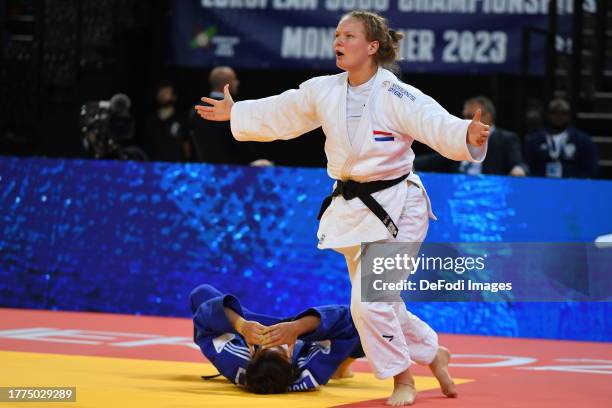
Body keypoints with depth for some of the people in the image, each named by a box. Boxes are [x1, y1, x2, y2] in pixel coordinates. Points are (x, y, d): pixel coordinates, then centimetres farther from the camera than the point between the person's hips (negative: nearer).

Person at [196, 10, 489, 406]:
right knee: (375, 301, 16)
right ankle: (432, 353, 38)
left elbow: (437, 125, -31)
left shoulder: (397, 96, -19)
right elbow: (279, 114, 17)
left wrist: (469, 136, -52)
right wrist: (235, 113, 28)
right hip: (352, 207, 7)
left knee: (371, 301, -13)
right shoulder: (323, 91, 1)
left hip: (395, 206, -7)